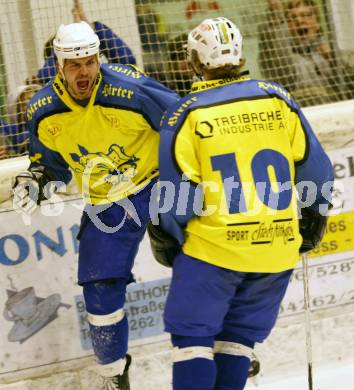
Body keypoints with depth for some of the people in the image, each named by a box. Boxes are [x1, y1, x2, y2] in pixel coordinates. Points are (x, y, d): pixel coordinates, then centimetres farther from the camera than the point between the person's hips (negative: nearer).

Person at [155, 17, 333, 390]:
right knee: (238, 333, 16)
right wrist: (312, 218, 20)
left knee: (192, 334, 6)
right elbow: (314, 167, 5)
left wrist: (167, 239, 8)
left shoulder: (185, 114, -7)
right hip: (276, 249, 4)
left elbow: (178, 194, -7)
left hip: (213, 247, -3)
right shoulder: (277, 99, 2)